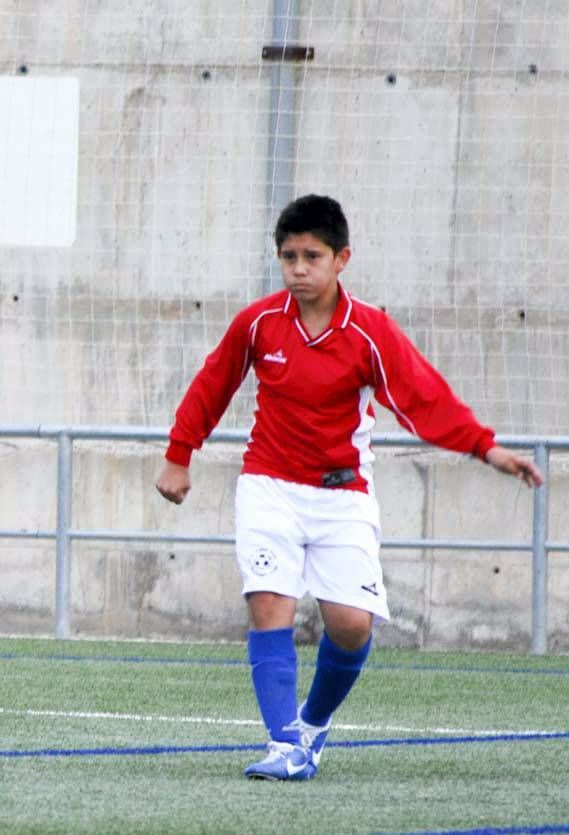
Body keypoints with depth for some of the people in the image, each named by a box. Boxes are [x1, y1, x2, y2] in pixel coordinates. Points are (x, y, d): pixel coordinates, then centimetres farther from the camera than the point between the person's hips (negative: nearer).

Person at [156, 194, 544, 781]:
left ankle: (314, 724, 17)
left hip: (342, 495, 0)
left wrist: (485, 447, -28)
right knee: (270, 605, -18)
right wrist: (178, 458, 15)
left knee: (351, 624, -11)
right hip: (269, 487, 0)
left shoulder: (370, 332, -10)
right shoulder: (258, 323, -4)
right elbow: (212, 387, 11)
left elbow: (424, 399, -15)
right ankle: (286, 747, -21)